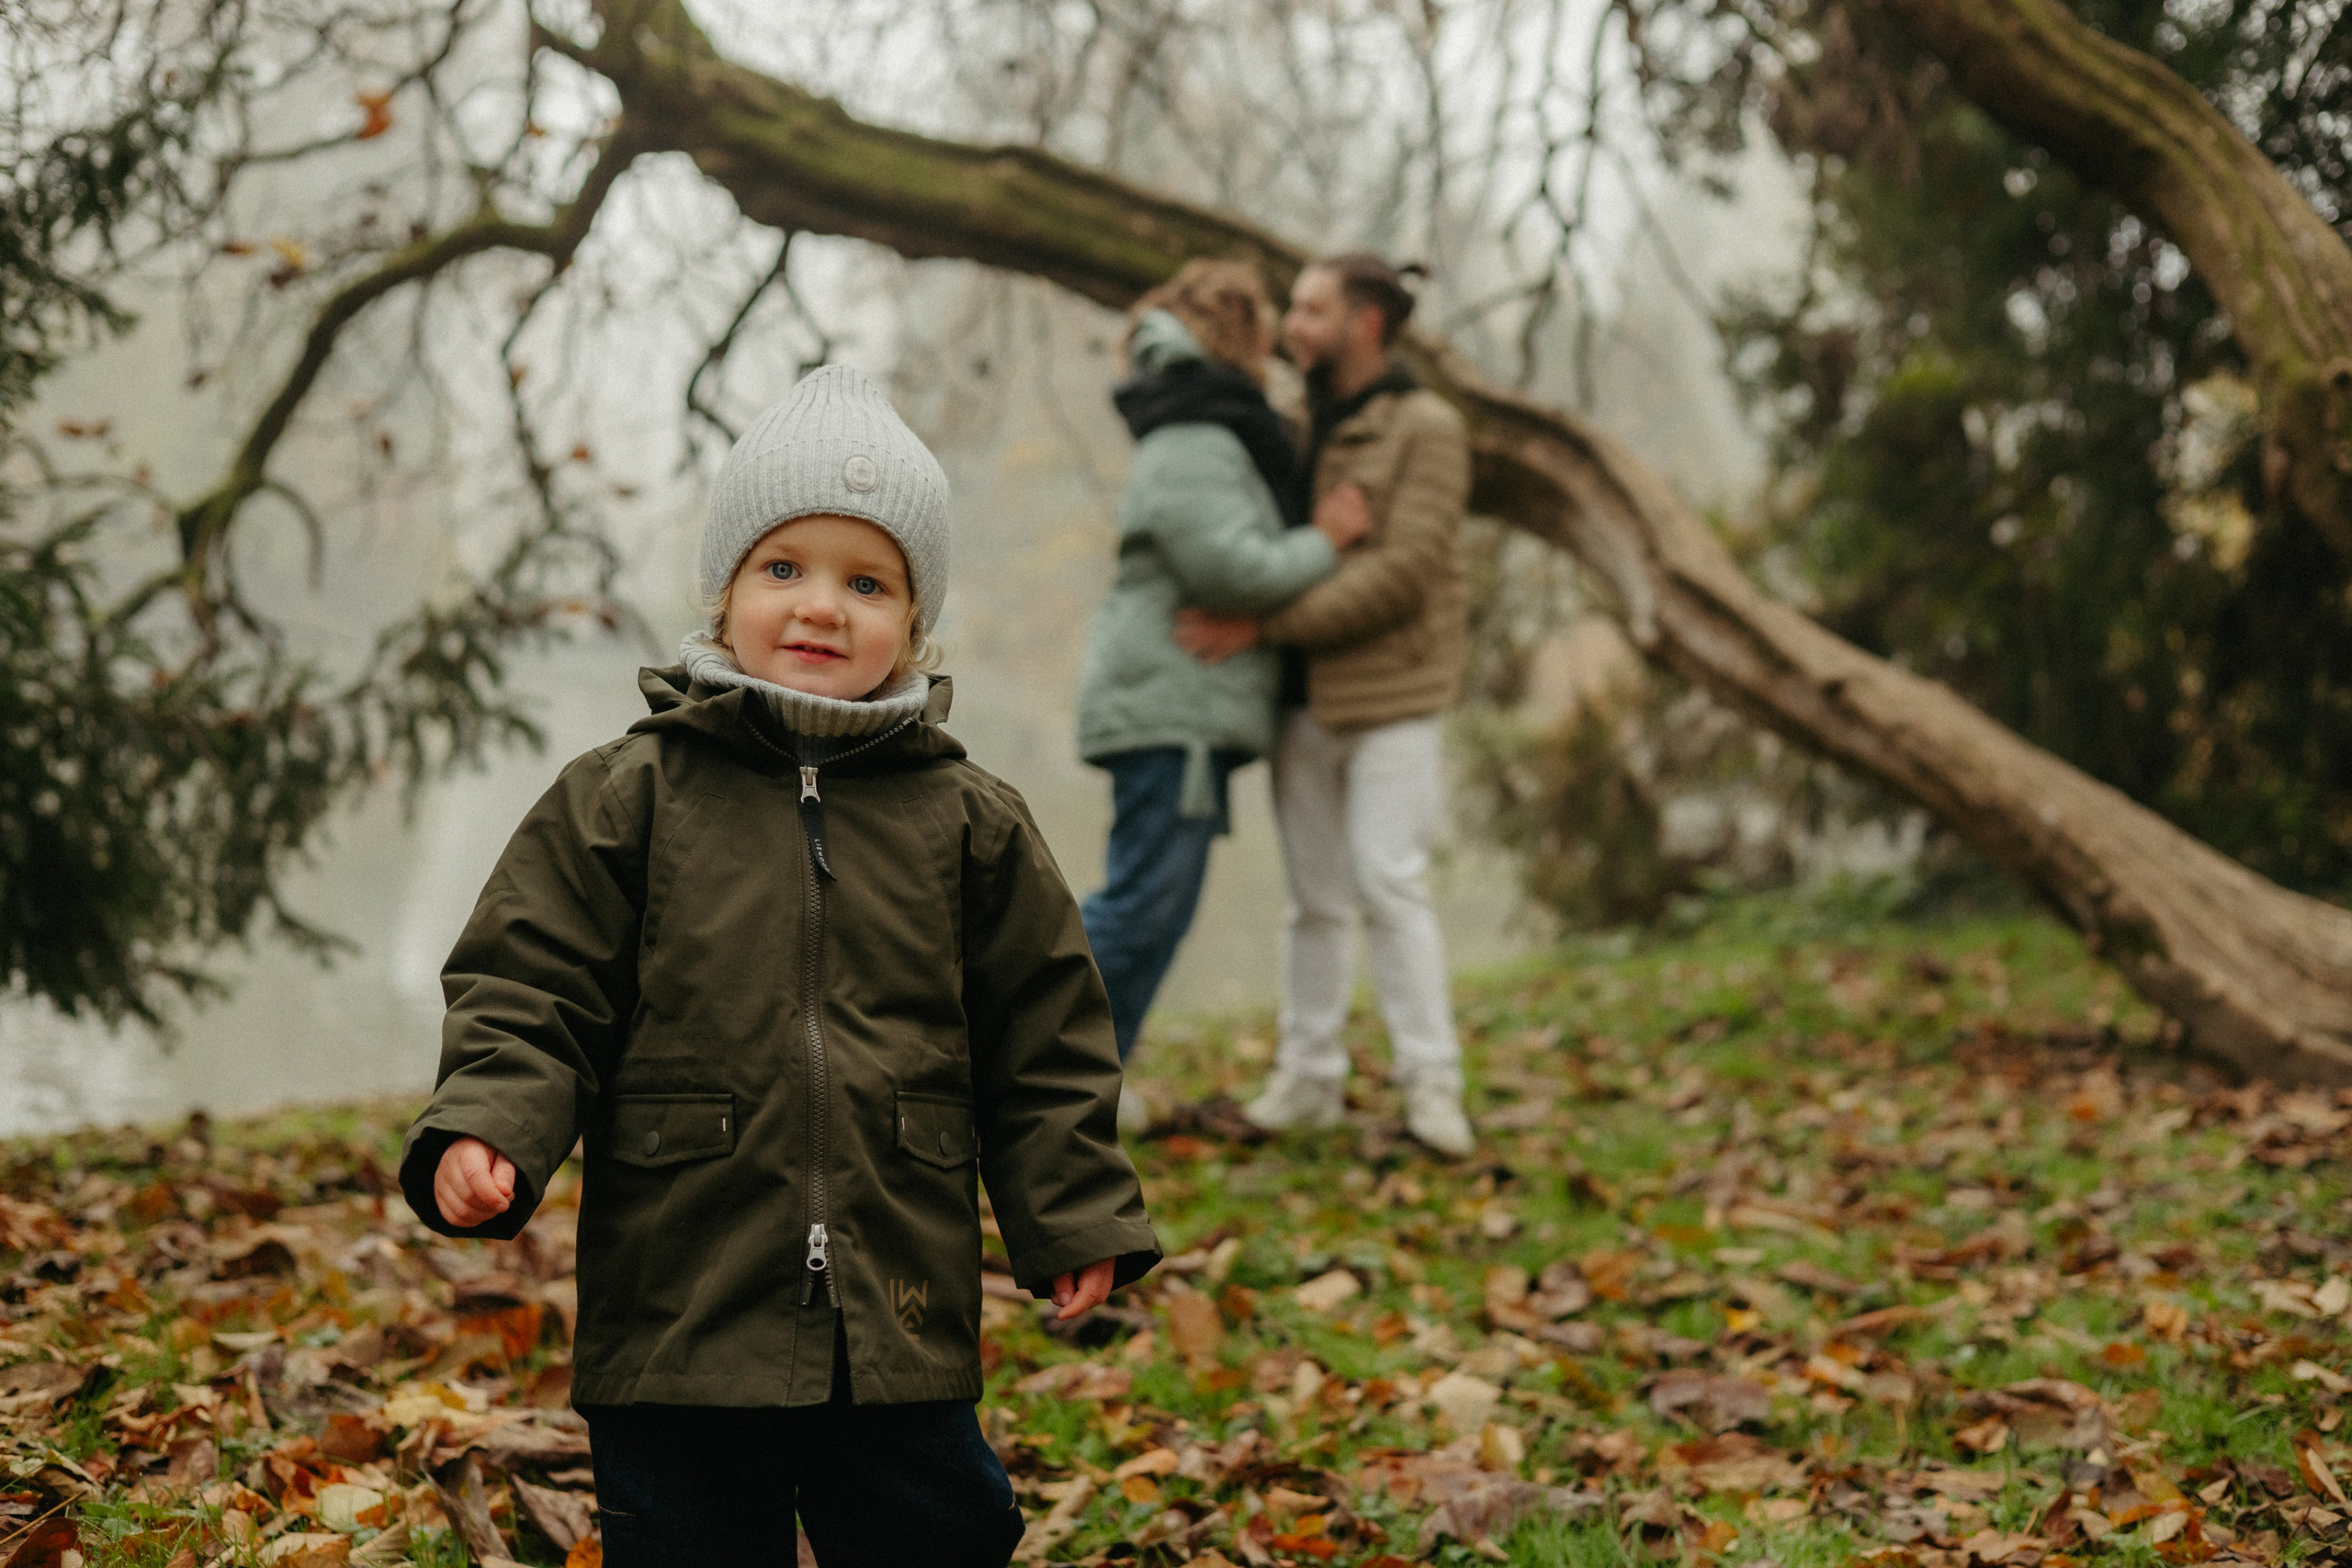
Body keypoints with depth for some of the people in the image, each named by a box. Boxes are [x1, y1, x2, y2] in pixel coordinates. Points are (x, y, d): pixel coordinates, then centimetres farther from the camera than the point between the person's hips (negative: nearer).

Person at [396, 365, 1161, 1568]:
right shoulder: (622, 800, 0)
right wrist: (488, 1133, -18)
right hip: (675, 1328, -1)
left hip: (903, 1332, 2)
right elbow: (531, 992, -1)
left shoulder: (968, 823, 5)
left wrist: (1077, 1217, 8)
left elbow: (1039, 1035, 11)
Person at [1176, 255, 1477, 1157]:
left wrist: (1261, 627, -21)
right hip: (1304, 699, 6)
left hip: (1391, 697, -6)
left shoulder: (1425, 430, -7)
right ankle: (1307, 1079, 15)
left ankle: (1432, 1085, -7)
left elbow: (1403, 572, -18)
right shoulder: (1301, 432, 12)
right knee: (1314, 897, 9)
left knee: (1389, 885, -12)